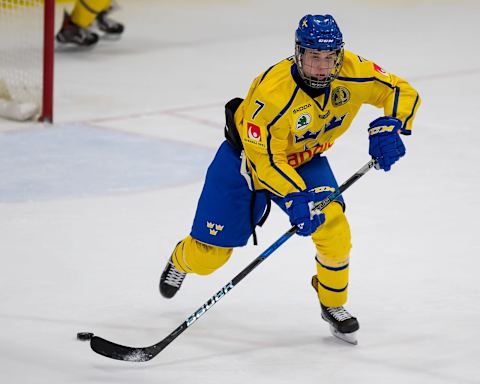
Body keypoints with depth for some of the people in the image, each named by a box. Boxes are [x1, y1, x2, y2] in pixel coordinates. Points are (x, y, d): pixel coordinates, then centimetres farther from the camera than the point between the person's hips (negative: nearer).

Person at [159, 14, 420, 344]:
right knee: (209, 254, 3)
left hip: (305, 159, 4)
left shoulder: (352, 72, -24)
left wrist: (387, 127, -31)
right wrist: (294, 199, -40)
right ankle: (181, 260, 43)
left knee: (333, 228, -21)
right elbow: (264, 158, -31)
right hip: (246, 156, -3)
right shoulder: (273, 92, -37)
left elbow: (402, 91, -13)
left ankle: (333, 305, 5)